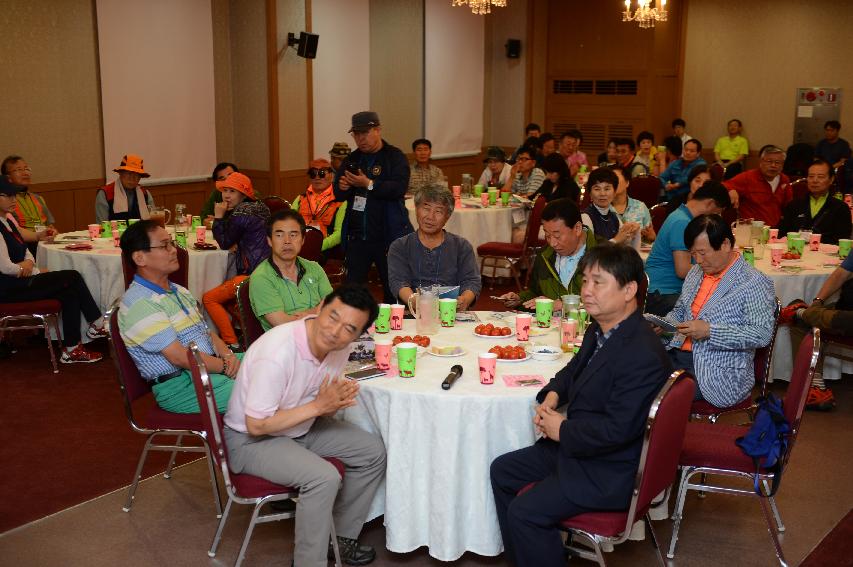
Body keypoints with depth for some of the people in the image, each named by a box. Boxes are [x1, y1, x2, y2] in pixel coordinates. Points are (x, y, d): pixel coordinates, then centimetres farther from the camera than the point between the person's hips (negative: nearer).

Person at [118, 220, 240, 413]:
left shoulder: (179, 291, 17)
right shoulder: (139, 303, -15)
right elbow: (179, 357, -20)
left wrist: (228, 354, -4)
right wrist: (225, 366, -11)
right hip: (179, 386, -10)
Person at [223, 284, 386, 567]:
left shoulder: (340, 345, -10)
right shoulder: (277, 354, -34)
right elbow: (256, 425, -27)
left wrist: (338, 399, -19)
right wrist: (319, 405, -27)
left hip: (302, 426, 8)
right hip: (250, 439, -8)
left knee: (373, 452, 1)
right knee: (324, 477, -29)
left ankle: (342, 537, 17)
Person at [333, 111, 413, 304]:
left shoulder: (395, 157, -3)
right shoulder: (351, 159, 13)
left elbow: (399, 188, -18)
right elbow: (338, 195, 13)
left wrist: (369, 184, -24)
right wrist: (342, 187, -10)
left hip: (387, 236, -5)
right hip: (356, 236, 5)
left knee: (393, 289, 3)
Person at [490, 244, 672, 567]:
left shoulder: (642, 355, -28)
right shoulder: (600, 330, 2)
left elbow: (617, 429, -30)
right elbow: (574, 369, 21)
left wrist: (562, 430, -16)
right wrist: (552, 395, 0)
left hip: (609, 472, -10)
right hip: (572, 445, 10)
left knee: (524, 513, -17)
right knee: (502, 471, 13)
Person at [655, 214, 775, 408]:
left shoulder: (755, 283, -7)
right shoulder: (696, 272, 17)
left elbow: (762, 334, -16)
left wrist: (709, 331, -22)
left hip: (719, 370, -7)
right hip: (677, 355, 7)